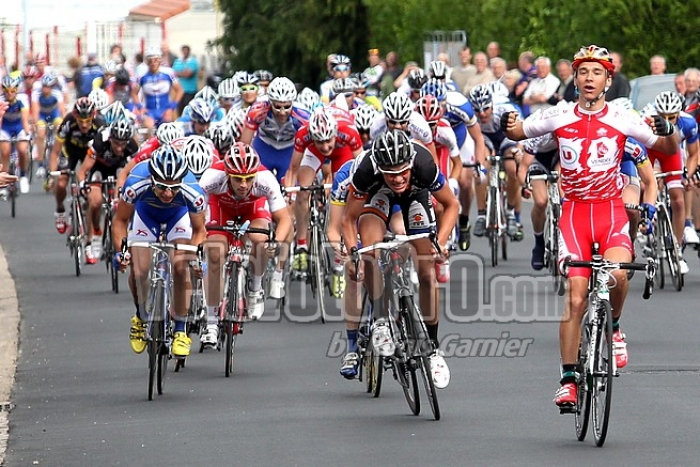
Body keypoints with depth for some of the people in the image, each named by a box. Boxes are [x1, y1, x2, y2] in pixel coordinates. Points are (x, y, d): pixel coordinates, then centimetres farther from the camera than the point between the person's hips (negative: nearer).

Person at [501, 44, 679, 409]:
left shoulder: (622, 119, -2)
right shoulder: (560, 118, 1)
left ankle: (613, 327, 2)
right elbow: (519, 133, 13)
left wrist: (667, 131, -21)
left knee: (617, 273, -29)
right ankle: (568, 379, 3)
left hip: (611, 211, -1)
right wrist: (508, 126, -10)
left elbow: (669, 150, 1)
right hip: (574, 211, 1)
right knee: (575, 298, -6)